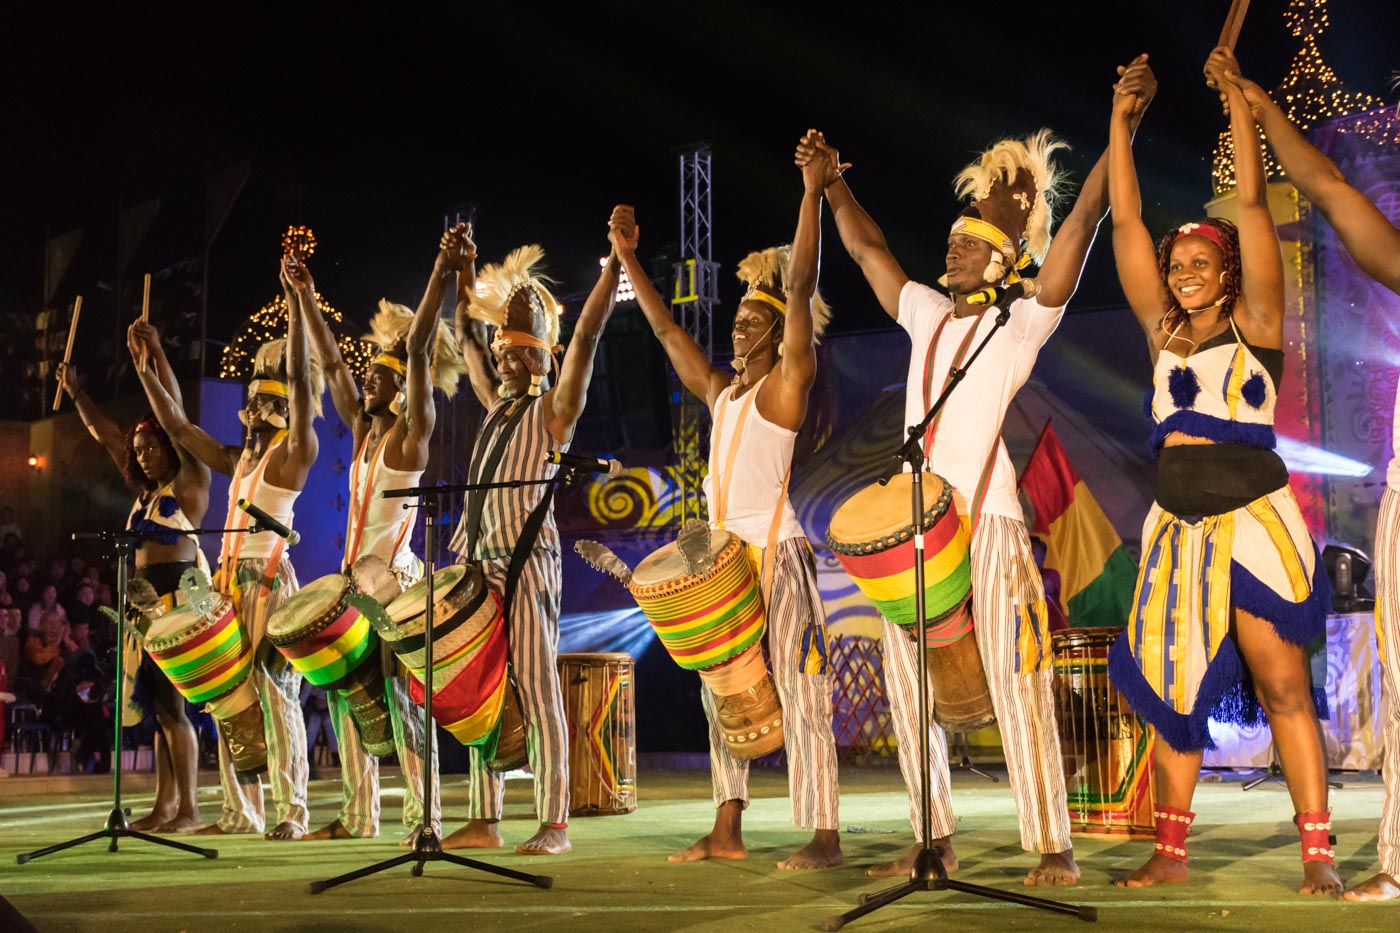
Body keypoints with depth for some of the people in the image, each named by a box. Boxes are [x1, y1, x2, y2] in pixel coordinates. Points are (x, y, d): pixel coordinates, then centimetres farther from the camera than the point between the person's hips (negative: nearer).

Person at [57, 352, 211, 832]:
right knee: (158, 703, 8)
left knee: (171, 701, -11)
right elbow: (104, 434, 24)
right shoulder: (145, 490, 18)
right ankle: (164, 805, 12)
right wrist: (75, 392, 22)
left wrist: (155, 356, -9)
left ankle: (188, 808, -10)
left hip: (180, 593, -9)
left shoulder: (189, 482, -2)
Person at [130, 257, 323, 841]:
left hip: (269, 579, -8)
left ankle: (290, 812, -7)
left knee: (275, 694, -9)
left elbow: (301, 383, -15)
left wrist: (296, 307, -21)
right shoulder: (240, 458, 18)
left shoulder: (296, 452, -3)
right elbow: (179, 427, 24)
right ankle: (240, 810, 14)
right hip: (231, 580, 8)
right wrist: (147, 366, 21)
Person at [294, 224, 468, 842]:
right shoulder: (363, 428, 13)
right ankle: (358, 813, 18)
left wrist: (442, 275, -25)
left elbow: (419, 350, -17)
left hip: (394, 578, -8)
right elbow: (331, 363, 19)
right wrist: (304, 296, 22)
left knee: (397, 693, -11)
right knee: (342, 691, 10)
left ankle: (424, 816, -7)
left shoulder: (412, 432, -6)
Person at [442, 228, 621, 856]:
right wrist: (463, 277, 29)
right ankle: (484, 820, 12)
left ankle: (554, 824, -8)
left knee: (536, 691, -8)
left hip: (527, 562, -7)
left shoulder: (555, 408, 1)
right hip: (482, 562, 7)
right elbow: (467, 340, 29)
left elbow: (586, 336, -7)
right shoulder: (498, 405, 19)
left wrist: (615, 263, -8)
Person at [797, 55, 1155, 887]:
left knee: (1018, 687, -7)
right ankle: (935, 840, 18)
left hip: (991, 522, -6)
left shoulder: (1026, 320, -1)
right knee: (910, 685, 9)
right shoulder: (927, 314, 15)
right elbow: (868, 248, 27)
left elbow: (1082, 220, -9)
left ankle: (1054, 846, -3)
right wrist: (833, 185, 24)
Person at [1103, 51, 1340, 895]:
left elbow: (1254, 206, -6)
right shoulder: (1165, 333, 12)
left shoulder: (1254, 325, 1)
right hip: (1177, 526, 5)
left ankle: (1318, 851, -2)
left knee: (1282, 688, -5)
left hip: (1254, 522, -5)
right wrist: (1121, 124, 10)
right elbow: (1126, 222, 11)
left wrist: (1238, 101, -8)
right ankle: (1171, 851, 11)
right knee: (1175, 689, 5)